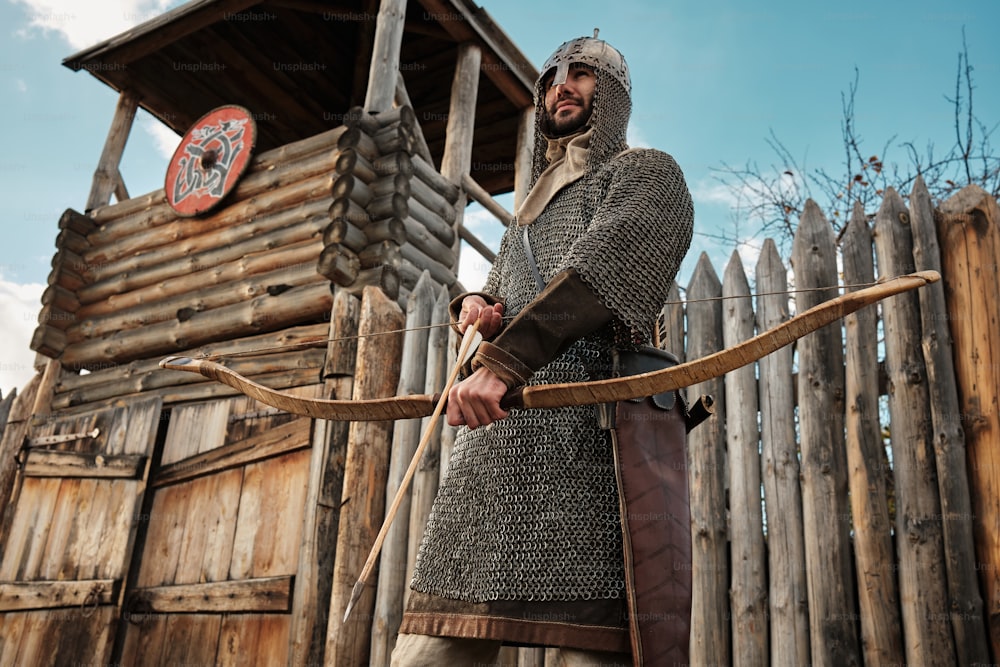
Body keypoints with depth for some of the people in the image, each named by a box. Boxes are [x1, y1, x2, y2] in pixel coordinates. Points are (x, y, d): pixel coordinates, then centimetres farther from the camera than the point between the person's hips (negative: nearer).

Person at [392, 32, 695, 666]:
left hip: (583, 427, -7)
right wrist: (474, 304, 9)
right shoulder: (530, 212, 35)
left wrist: (503, 359, -23)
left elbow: (603, 264, -9)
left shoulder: (646, 172, 11)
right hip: (494, 432, 7)